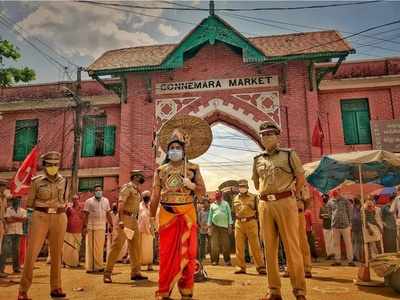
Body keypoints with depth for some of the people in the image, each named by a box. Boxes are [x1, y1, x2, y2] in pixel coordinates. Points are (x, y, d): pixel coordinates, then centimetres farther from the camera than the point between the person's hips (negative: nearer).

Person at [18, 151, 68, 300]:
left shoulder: (62, 180, 7)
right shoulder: (37, 181, 0)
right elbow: (30, 203, 5)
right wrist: (44, 207, 2)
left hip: (59, 219, 2)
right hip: (40, 218, -2)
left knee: (56, 254, 6)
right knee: (31, 253, -6)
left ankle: (55, 288, 15)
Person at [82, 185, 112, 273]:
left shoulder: (106, 201, 11)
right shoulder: (89, 201, 1)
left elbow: (108, 214, 13)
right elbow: (86, 215, -2)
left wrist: (111, 225, 9)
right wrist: (84, 227, -10)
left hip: (102, 227, 3)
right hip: (91, 227, -3)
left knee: (100, 247, 7)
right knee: (90, 247, 1)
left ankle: (98, 266, 16)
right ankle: (89, 267, 8)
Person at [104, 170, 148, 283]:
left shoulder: (137, 190, 19)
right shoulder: (127, 187, -7)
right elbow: (121, 203, -19)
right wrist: (121, 220, -27)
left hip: (134, 219, 9)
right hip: (125, 218, -9)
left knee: (136, 246, 10)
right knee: (117, 245, -9)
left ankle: (135, 272, 17)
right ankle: (107, 273, -4)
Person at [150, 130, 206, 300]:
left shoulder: (193, 169, 5)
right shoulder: (160, 170, 9)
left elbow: (203, 192, 6)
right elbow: (155, 196, 8)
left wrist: (192, 185, -14)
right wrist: (152, 218, 5)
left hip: (187, 214, -1)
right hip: (167, 214, 1)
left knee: (187, 252, 3)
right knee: (166, 253, 4)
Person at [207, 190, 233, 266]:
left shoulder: (226, 204, 11)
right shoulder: (212, 205, 15)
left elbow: (229, 214, 7)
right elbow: (210, 216, 14)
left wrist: (230, 225, 0)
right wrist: (209, 227, 7)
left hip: (224, 226, -1)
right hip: (214, 226, 1)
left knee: (226, 244, -2)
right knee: (214, 245, -1)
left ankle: (227, 261, 7)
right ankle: (214, 260, 6)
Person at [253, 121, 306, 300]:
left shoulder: (289, 154, 3)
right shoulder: (258, 160, 13)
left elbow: (301, 179, 6)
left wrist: (292, 196, 11)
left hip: (285, 203, -4)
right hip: (265, 205, 4)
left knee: (292, 246, -2)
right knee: (270, 248, 6)